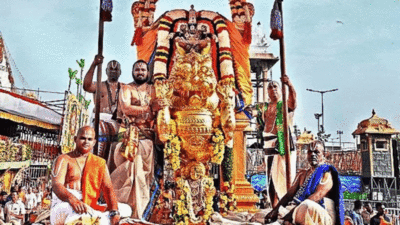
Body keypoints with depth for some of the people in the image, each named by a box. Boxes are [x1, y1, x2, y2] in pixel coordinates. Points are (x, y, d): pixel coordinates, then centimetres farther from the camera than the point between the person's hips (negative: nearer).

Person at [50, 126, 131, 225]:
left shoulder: (100, 163, 16)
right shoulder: (64, 159, 6)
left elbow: (108, 189, 2)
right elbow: (56, 185, -11)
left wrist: (114, 212, -18)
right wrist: (73, 200, -35)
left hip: (90, 210, 4)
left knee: (126, 209, -20)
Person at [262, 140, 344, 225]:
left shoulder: (327, 173, -2)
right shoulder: (302, 174, 19)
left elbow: (317, 196, -17)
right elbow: (290, 193, 10)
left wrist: (293, 211, -27)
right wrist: (275, 210, -8)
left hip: (324, 217, -6)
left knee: (307, 206, -39)